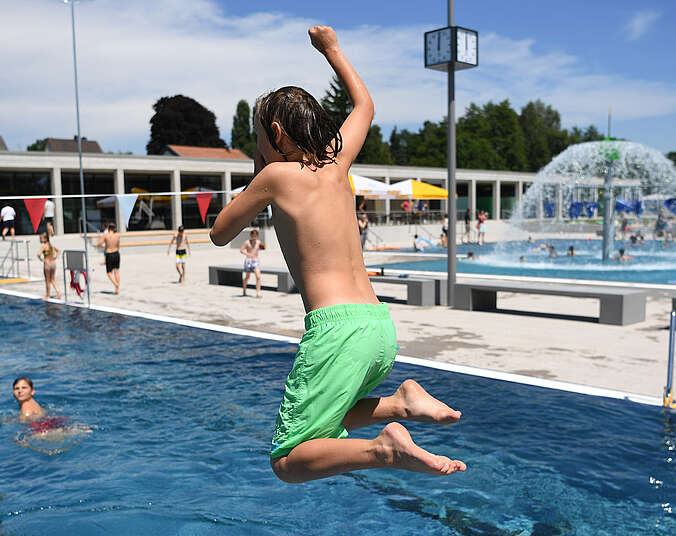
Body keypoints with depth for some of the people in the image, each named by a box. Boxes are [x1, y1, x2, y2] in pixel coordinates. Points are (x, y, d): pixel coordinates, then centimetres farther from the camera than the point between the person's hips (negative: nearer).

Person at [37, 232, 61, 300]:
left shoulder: (44, 246, -12)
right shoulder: (51, 245, 10)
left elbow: (38, 254, -27)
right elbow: (58, 250, 28)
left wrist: (41, 259, -9)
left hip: (47, 264, -6)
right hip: (53, 263, 6)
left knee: (47, 280, 5)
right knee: (52, 280, 15)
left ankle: (47, 295, 14)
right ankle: (58, 292, 2)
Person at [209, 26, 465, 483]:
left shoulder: (277, 175, -2)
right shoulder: (336, 162, 14)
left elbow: (220, 234, 11)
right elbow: (365, 105, 35)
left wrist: (256, 181, 21)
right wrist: (332, 49, 45)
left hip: (337, 327, -7)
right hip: (382, 327, 8)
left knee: (287, 462, 0)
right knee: (324, 425, 27)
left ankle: (385, 448, -22)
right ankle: (403, 402, 7)